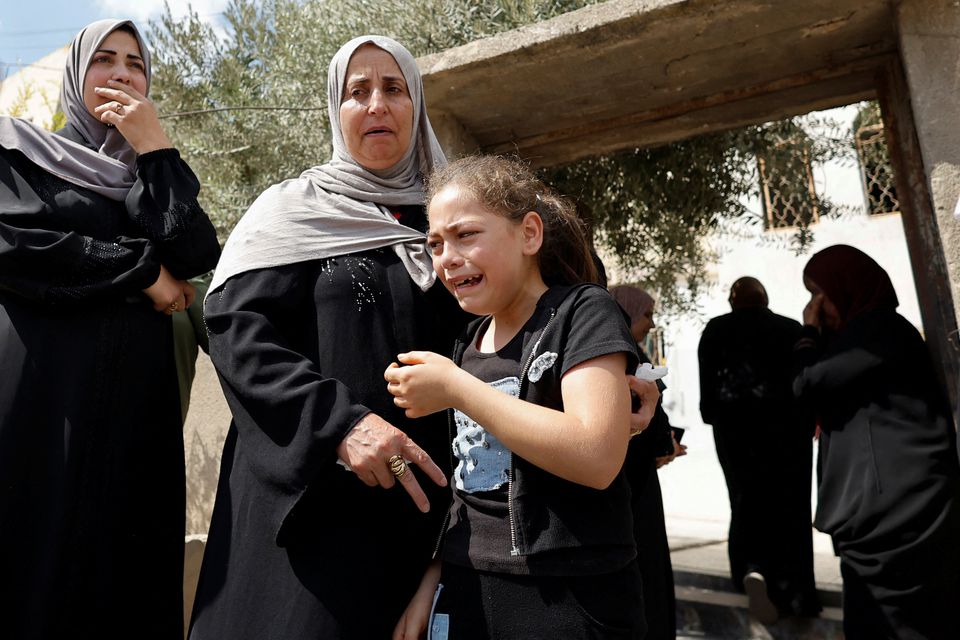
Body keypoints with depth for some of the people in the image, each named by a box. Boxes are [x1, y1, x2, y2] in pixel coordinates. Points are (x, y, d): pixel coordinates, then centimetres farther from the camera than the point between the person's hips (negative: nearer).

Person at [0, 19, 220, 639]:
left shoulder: (157, 172, 18)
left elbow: (199, 256, -2)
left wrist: (154, 148, 0)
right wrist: (141, 269, -6)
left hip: (135, 398, 2)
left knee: (124, 573, 4)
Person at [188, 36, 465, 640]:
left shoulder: (438, 222, 12)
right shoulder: (295, 208, 3)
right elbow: (234, 326, -9)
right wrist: (338, 421, -22)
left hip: (419, 495, 4)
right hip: (310, 490, -3)